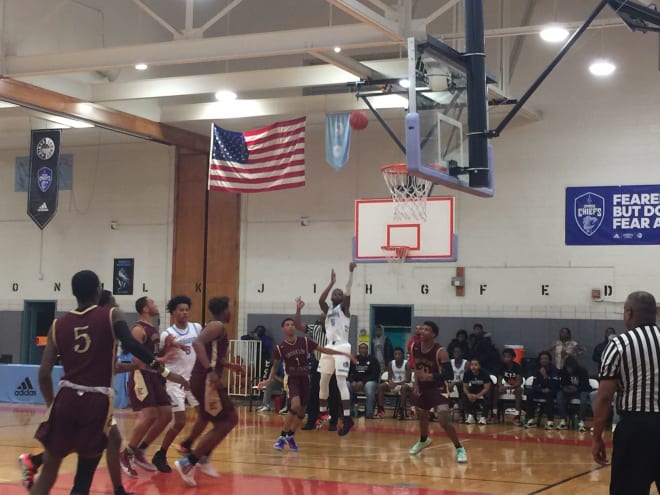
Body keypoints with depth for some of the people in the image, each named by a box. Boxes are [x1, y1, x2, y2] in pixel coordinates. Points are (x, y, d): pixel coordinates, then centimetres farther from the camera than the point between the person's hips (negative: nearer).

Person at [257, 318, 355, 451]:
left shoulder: (304, 342, -1)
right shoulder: (280, 347, -3)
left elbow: (323, 350, 3)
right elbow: (275, 365, 10)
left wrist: (343, 354, 0)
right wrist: (268, 380, -4)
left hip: (304, 379, 4)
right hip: (292, 379, -3)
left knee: (302, 412, 8)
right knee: (295, 406, -27)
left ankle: (290, 436, 31)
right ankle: (282, 437, -12)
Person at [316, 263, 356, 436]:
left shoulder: (344, 308, 2)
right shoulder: (328, 310, 15)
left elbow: (347, 292, -14)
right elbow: (320, 300, -5)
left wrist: (351, 273, -24)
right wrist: (331, 283, -5)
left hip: (342, 347, -6)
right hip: (329, 347, 6)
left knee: (341, 383, -12)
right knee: (323, 382, 10)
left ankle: (347, 418, -13)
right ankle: (323, 413, 25)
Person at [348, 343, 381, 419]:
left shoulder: (372, 359, 3)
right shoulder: (354, 359, 12)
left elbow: (375, 375, -5)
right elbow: (348, 373, 8)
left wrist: (363, 382, -17)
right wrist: (352, 381, -14)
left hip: (369, 381, -3)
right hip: (354, 382, 3)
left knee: (369, 386, -38)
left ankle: (369, 413, -33)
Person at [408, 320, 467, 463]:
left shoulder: (440, 352, -23)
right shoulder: (415, 347, -6)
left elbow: (449, 374, -26)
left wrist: (430, 376, -37)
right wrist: (416, 385, 8)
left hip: (438, 389, -6)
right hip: (422, 388, 6)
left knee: (444, 421, -19)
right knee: (421, 416, 23)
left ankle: (459, 449, -3)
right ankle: (423, 440, 53)